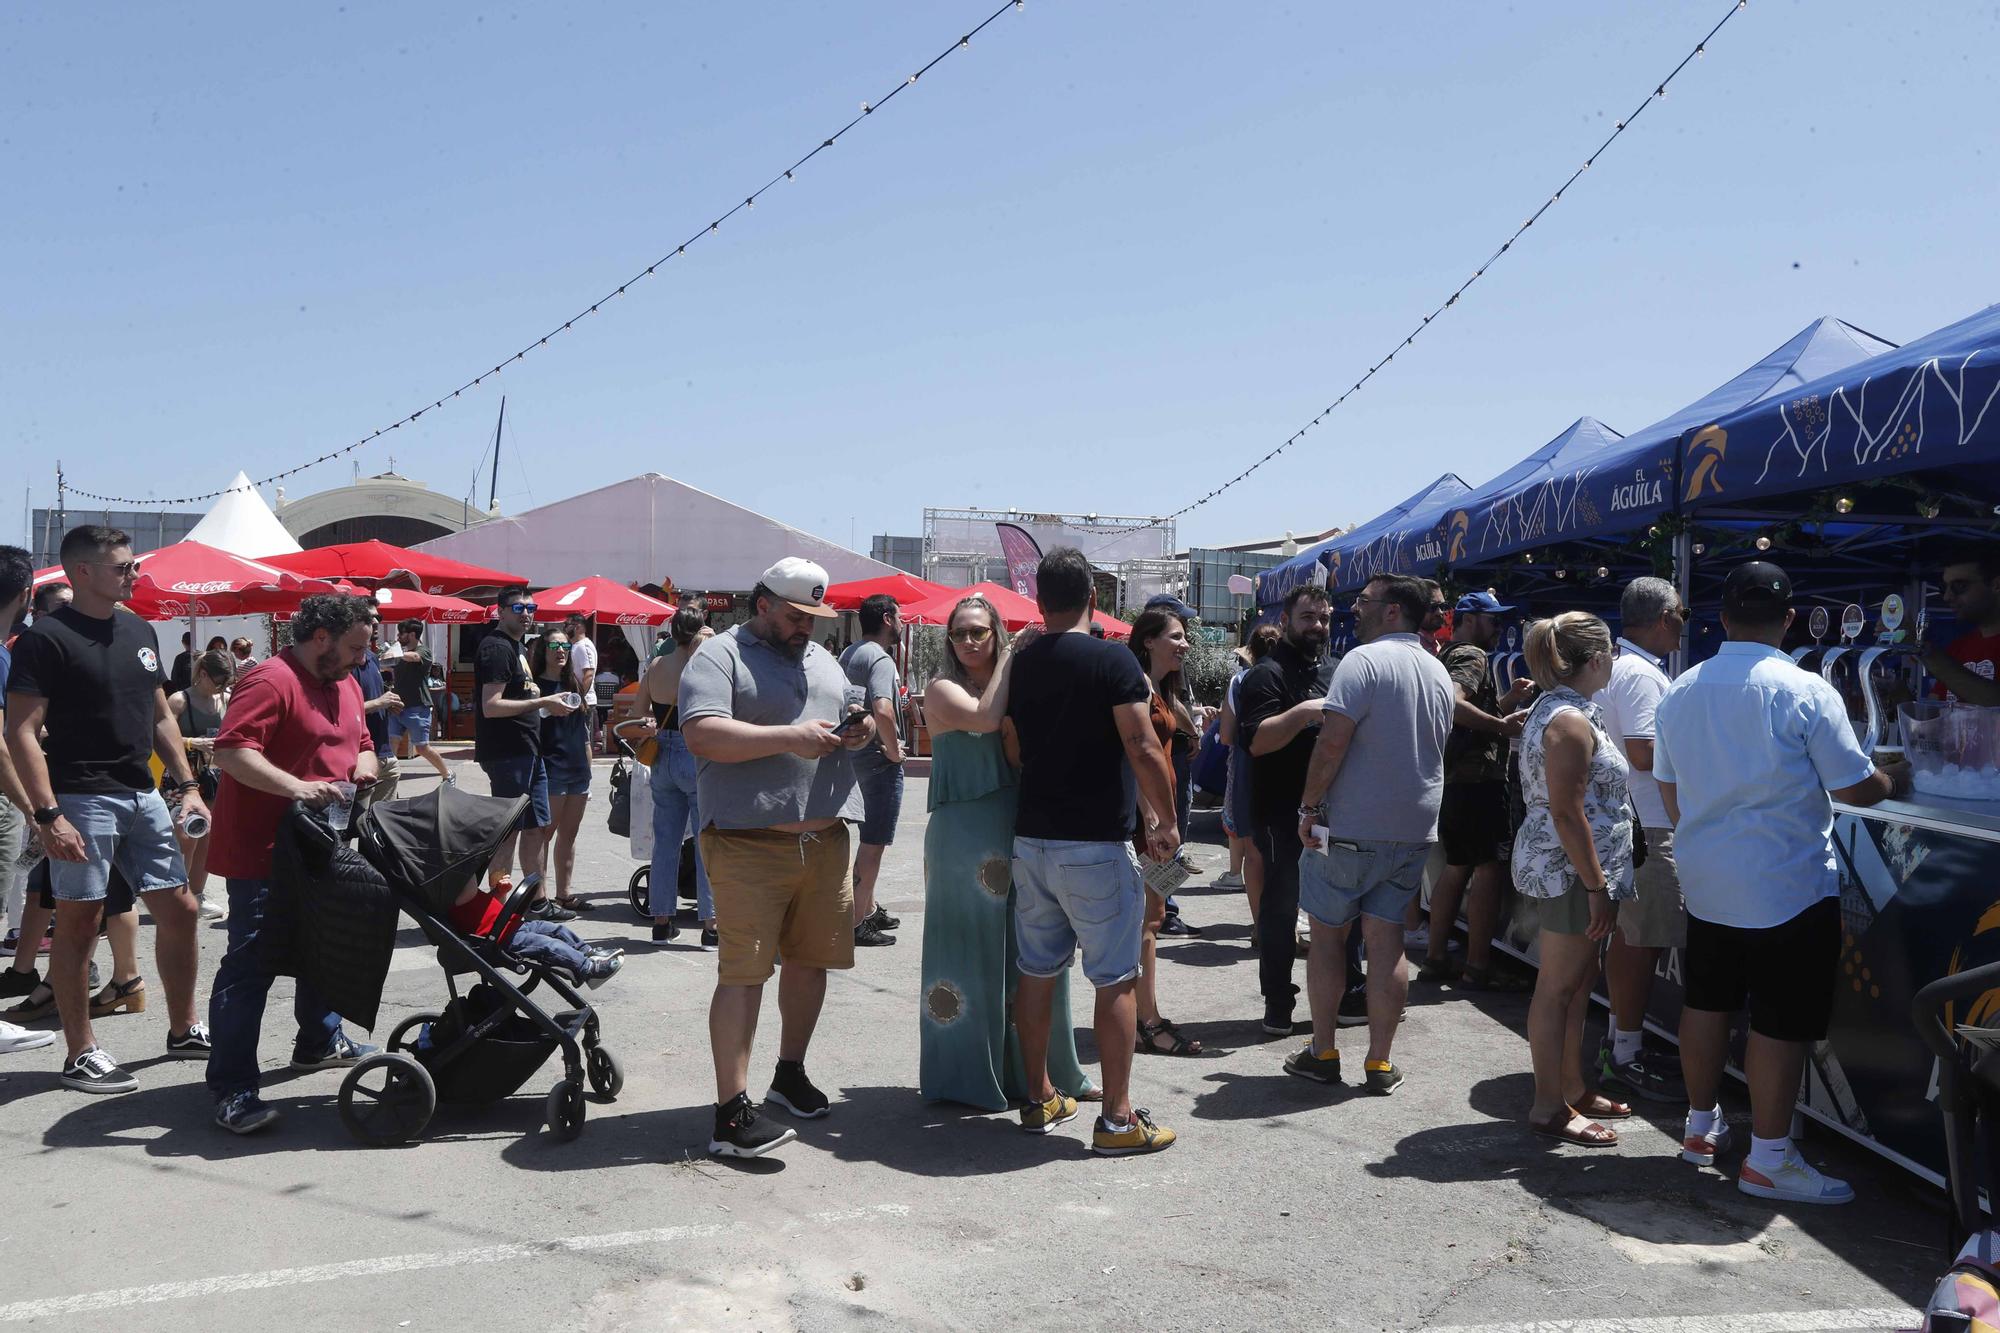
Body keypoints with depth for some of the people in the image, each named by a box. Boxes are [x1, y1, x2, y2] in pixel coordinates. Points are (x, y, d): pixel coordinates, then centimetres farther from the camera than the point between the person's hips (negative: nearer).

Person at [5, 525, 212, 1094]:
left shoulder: (138, 631, 12)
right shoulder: (46, 637, -10)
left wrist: (187, 785, 11)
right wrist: (48, 815, -20)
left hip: (142, 795, 7)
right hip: (82, 800, -7)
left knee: (179, 910, 9)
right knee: (79, 923, 1)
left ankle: (183, 1030, 24)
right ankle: (81, 1054, 12)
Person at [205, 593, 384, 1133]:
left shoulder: (347, 684, 13)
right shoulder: (271, 680, -17)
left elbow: (361, 743, 23)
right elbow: (231, 751, -26)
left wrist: (364, 767, 1)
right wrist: (296, 787, -35)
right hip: (262, 850, -10)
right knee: (251, 963, -8)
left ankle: (319, 1041, 42)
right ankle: (232, 1089, -4)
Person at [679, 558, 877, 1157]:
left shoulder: (823, 660, 21)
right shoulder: (720, 655, -3)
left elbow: (846, 720, 30)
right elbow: (702, 734, -16)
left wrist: (861, 730, 4)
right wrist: (791, 737, -20)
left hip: (825, 838, 7)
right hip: (750, 843, -7)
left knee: (811, 960, 14)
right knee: (744, 971, -8)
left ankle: (790, 1072, 32)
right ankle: (732, 1114, -6)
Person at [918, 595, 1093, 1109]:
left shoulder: (1013, 687, 13)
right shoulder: (943, 690, -3)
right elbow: (985, 718, -22)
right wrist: (1010, 657, -14)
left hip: (1017, 832, 6)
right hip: (964, 832, -5)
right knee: (972, 952, 2)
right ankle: (968, 1078, 15)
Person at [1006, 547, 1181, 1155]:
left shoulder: (1020, 665, 6)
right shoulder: (1113, 660, -12)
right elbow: (1144, 749, -16)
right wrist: (1167, 821, -6)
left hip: (1031, 838, 6)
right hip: (1096, 845, -6)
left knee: (1037, 972, 13)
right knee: (1115, 980, 2)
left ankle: (1040, 1099, 24)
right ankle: (1117, 1118, 5)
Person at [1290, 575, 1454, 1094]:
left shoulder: (1364, 660, -14)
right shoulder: (1439, 672, 11)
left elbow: (1333, 742, -20)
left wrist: (1310, 806, -12)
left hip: (1350, 829, -6)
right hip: (1414, 831, 6)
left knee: (1327, 935, 7)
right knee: (1386, 939, 8)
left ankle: (1322, 1054, 14)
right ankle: (1380, 1063, 11)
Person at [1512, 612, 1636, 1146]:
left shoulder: (1556, 708, 13)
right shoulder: (1571, 721, -19)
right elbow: (1567, 813, -23)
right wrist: (1596, 886, -21)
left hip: (1564, 867, 10)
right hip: (1570, 868, -10)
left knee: (1577, 981, 17)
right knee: (1558, 986, -3)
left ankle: (1572, 1088, 29)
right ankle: (1549, 1108, 5)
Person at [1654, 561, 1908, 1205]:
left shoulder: (1680, 691, 2)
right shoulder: (1805, 692, -16)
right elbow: (1856, 788, -11)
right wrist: (1894, 780, 11)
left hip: (1705, 881, 6)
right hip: (1787, 887, -6)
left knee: (1706, 1002, 16)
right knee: (1780, 1022, 3)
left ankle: (1701, 1127, 29)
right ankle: (1768, 1159, 11)